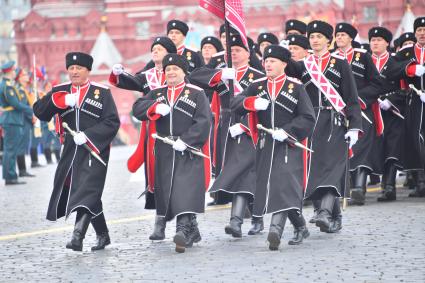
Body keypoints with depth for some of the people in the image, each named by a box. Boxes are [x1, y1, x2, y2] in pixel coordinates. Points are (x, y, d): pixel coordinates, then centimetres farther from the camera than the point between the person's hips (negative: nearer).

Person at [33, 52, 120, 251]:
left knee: (87, 192, -18)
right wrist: (62, 100, -18)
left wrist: (88, 135, -18)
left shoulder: (102, 92, 0)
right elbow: (40, 112, -2)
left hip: (94, 151, -5)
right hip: (70, 151, 5)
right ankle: (102, 235, 25)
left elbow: (112, 122, -7)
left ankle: (78, 236, -28)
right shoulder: (60, 91, 10)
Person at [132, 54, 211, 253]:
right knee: (168, 191, 6)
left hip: (189, 153, -5)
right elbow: (138, 109, 3)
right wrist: (156, 107, -16)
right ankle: (192, 231, 19)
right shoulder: (157, 94, 16)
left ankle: (183, 230, -25)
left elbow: (203, 122, -8)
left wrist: (185, 140, -18)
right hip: (165, 153, 5)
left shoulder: (196, 94, 2)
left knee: (186, 190, -17)